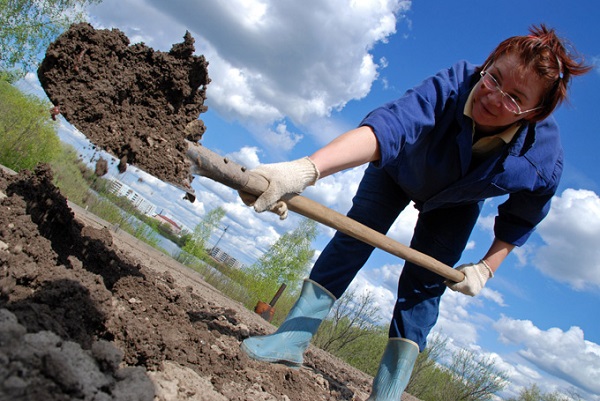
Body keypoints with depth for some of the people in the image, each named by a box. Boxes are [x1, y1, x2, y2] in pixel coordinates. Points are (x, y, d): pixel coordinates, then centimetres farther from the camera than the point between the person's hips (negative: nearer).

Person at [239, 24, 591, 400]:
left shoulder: (544, 161, -35)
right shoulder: (452, 85, -43)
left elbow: (520, 218, -12)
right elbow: (388, 125, -62)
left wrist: (486, 268, -12)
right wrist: (304, 169, -77)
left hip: (455, 207, 1)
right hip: (401, 169, 0)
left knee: (423, 285, -5)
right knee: (354, 235, -13)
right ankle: (292, 338, -5)